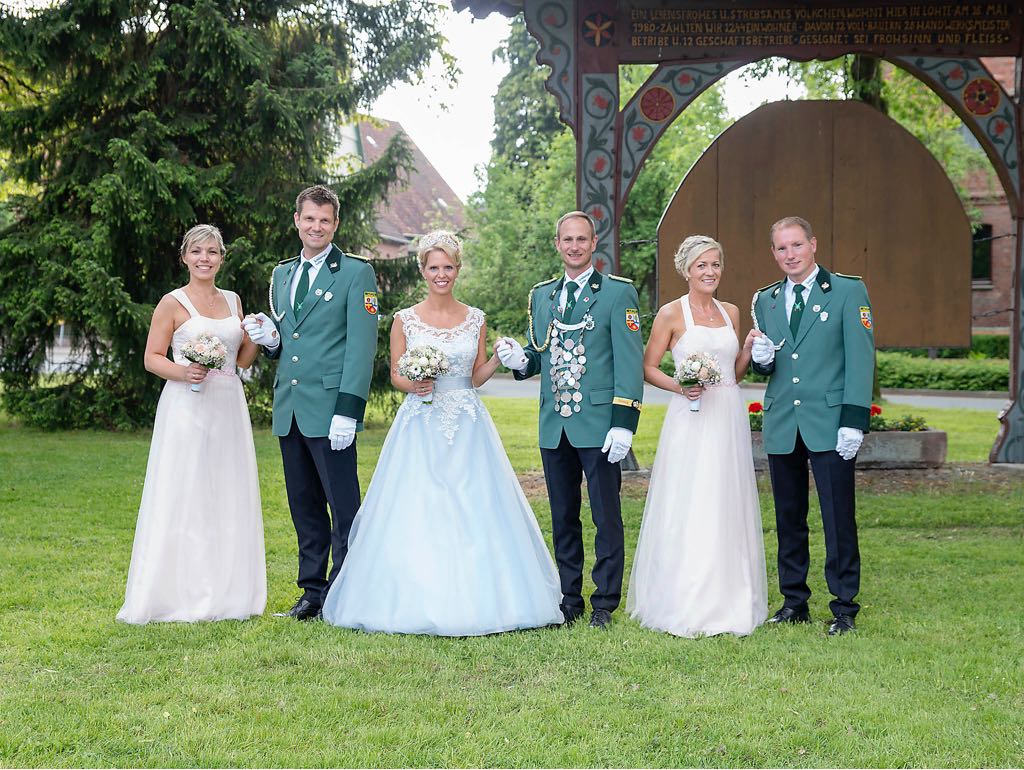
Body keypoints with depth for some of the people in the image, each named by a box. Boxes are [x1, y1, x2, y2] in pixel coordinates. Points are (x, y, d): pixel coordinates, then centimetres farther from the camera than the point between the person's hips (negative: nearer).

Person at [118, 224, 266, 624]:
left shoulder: (232, 301, 13)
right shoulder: (172, 303, -2)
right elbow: (152, 358, -3)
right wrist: (183, 372, -20)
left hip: (228, 407, 5)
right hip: (186, 407, -5)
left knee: (228, 498, 7)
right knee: (183, 498, -5)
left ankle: (226, 594, 14)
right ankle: (180, 594, 1)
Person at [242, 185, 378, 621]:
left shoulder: (355, 272, -2)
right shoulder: (282, 274, 18)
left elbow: (361, 346, -10)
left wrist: (348, 411, -17)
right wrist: (270, 339, 1)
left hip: (329, 409, -6)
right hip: (289, 410, 7)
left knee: (344, 508, -4)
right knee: (304, 508, 10)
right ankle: (313, 592, 17)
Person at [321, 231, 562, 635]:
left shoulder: (475, 320, 7)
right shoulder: (405, 320, 3)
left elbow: (477, 378, 10)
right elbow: (395, 375, 7)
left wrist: (498, 359, -8)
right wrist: (412, 384, -14)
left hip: (468, 425, 1)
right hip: (420, 426, -1)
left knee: (474, 511, -3)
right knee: (415, 514, -5)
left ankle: (474, 600, 5)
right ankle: (417, 601, 3)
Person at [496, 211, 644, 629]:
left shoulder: (618, 292, -1)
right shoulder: (541, 295, 15)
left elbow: (630, 361, -7)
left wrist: (624, 422, -15)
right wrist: (520, 359, -3)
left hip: (599, 425, -5)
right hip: (554, 426, 5)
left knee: (607, 518, -1)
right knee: (563, 520, 11)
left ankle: (604, 605, 7)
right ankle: (569, 601, 19)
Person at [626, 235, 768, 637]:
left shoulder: (731, 312, 13)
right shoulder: (672, 314, -2)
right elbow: (648, 367, 0)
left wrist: (749, 349, 2)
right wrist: (678, 386, -16)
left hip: (729, 418, 5)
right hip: (691, 419, -5)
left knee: (728, 510, 7)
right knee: (687, 510, -6)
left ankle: (728, 600, 15)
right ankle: (683, 606, 1)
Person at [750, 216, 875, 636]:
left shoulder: (849, 291, 0)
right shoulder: (765, 300, 14)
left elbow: (861, 358, -5)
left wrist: (854, 421, -13)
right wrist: (760, 358, -6)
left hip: (830, 425, -5)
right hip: (781, 426, 5)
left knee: (839, 519, -5)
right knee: (788, 519, 9)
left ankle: (844, 608, 3)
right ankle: (794, 601, 19)